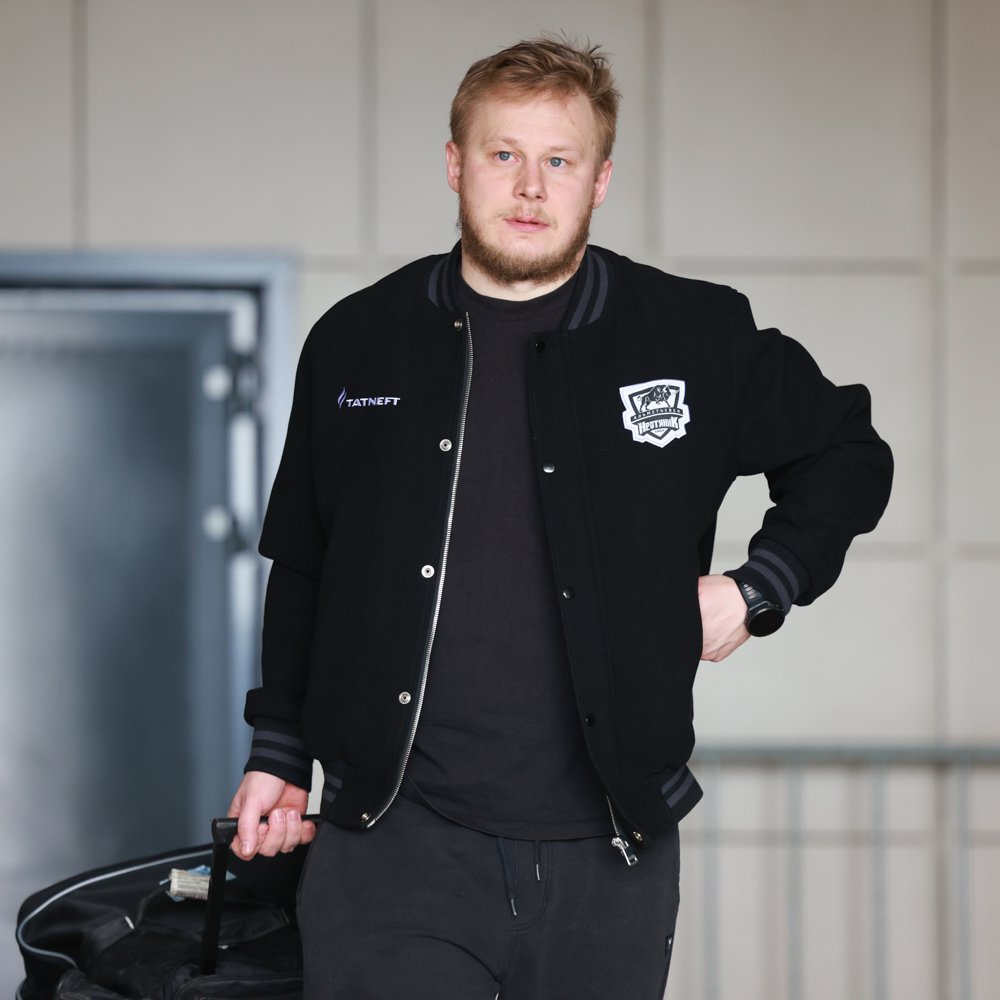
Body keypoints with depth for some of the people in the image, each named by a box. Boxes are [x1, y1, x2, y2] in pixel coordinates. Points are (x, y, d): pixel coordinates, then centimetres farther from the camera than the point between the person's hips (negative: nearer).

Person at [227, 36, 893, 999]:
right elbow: (300, 569, 15)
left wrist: (758, 591, 5)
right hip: (396, 840, 0)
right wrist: (277, 754, 15)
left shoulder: (698, 336, 2)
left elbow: (848, 457, 17)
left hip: (609, 855, 0)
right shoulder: (357, 342, 6)